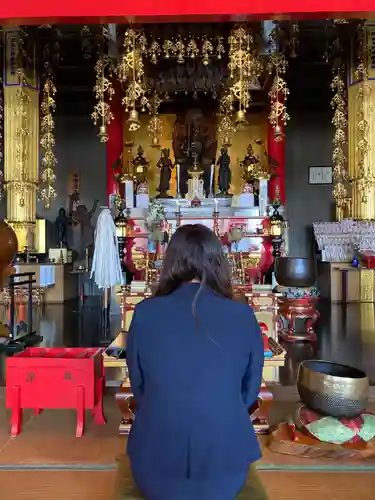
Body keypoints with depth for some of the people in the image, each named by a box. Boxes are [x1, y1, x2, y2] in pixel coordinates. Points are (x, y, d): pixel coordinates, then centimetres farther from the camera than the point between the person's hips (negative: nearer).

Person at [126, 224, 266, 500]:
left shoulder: (145, 314, -11)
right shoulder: (243, 316, -11)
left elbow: (138, 387, 3)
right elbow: (250, 391, 3)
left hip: (156, 469, 1)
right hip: (225, 468, 0)